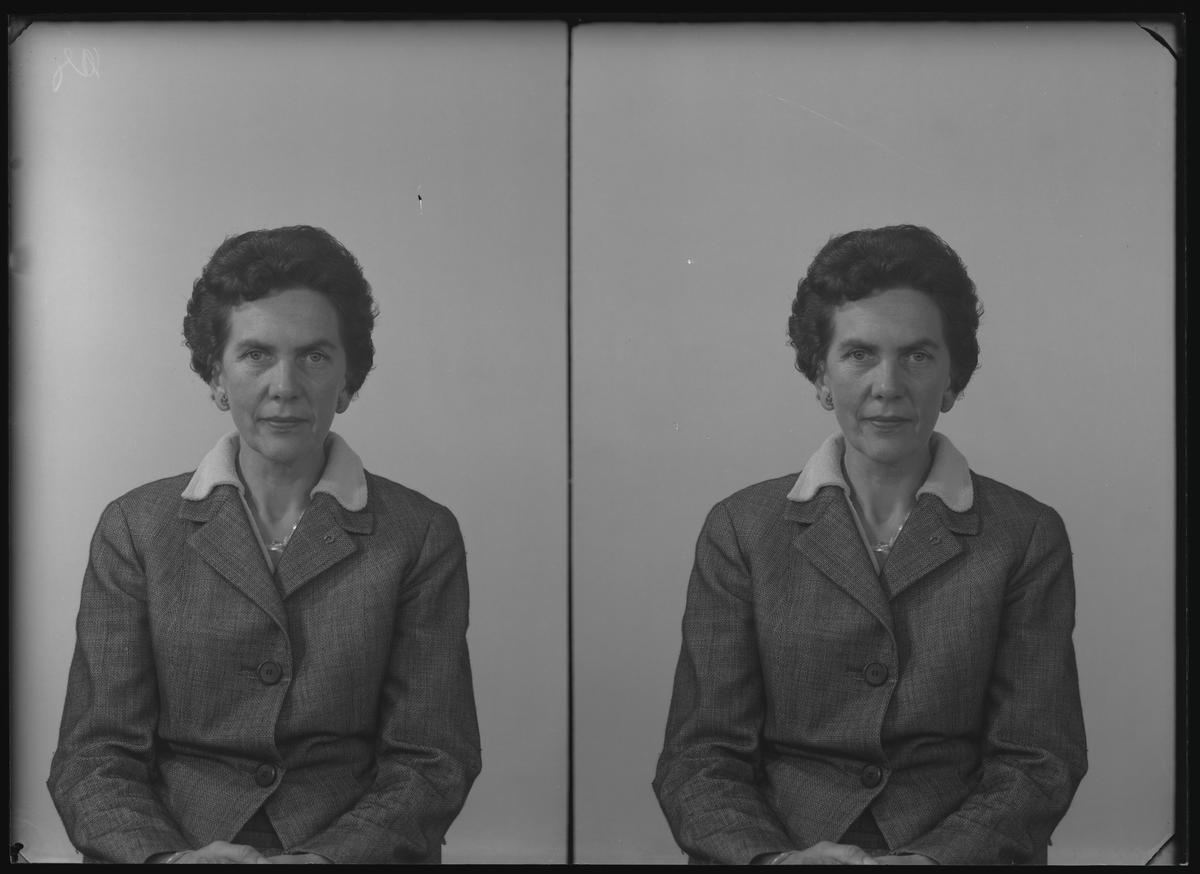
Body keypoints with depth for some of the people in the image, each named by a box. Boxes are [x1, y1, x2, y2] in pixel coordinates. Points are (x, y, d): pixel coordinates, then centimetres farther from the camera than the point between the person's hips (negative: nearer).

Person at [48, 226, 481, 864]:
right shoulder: (135, 530, 8)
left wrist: (327, 856, -15)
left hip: (353, 849, 1)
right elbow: (93, 756, 4)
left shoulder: (422, 537, 6)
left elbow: (432, 762, 2)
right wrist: (166, 856, -16)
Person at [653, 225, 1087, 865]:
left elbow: (1037, 764, 3)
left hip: (958, 851, 1)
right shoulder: (741, 530, 7)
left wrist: (934, 858, -15)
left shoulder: (1028, 538, 7)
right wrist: (773, 857, -17)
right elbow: (699, 758, 3)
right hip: (781, 845, 0)